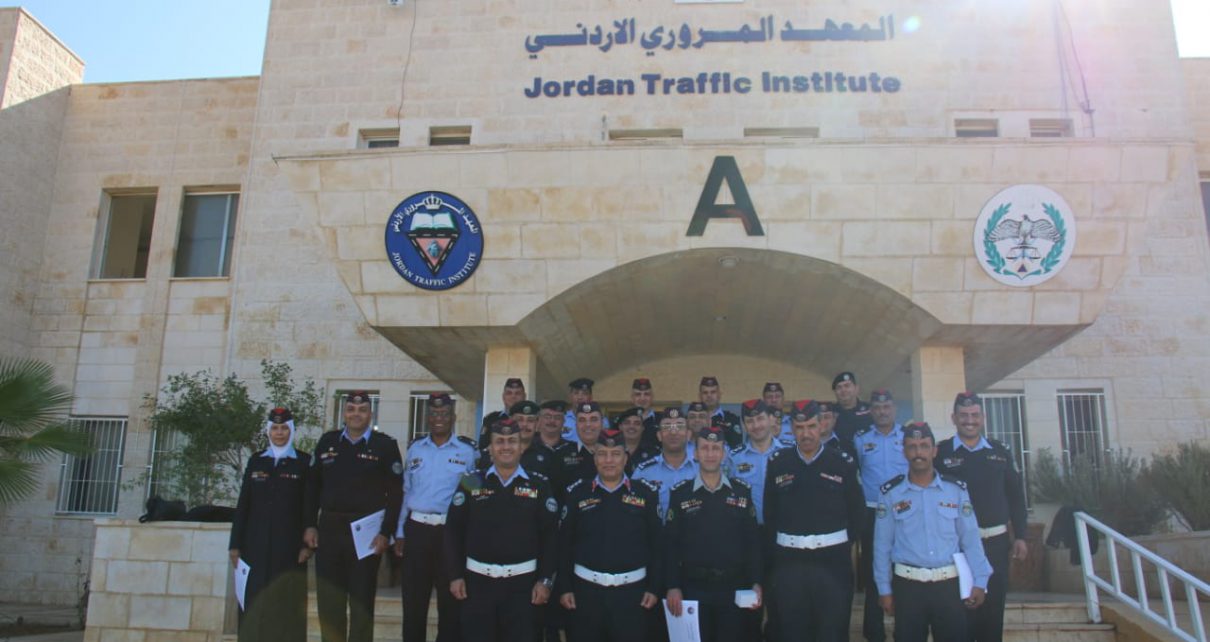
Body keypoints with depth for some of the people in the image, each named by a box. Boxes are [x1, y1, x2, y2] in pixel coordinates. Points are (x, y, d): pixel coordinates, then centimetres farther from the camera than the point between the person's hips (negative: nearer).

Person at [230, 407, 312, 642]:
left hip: (289, 545, -2)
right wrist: (235, 544, 5)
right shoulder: (255, 460, 10)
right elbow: (243, 505, 9)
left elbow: (309, 506, 0)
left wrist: (307, 544, -6)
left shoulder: (304, 462, 2)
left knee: (287, 605, 0)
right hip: (256, 544, 3)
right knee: (253, 604, 4)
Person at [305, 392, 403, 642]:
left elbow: (395, 493, -5)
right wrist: (310, 525, 4)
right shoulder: (327, 441, 8)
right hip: (329, 529, 3)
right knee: (328, 600, 9)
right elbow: (313, 486, 11)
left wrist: (385, 533, -11)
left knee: (362, 601, 5)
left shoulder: (385, 445, -2)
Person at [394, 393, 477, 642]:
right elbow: (406, 492, 14)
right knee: (413, 602, 10)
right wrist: (400, 533, 12)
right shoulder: (415, 448, 9)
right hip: (416, 529, 3)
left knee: (450, 603, 7)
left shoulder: (468, 449, -3)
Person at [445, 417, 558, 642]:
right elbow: (454, 532, 3)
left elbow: (549, 536, -1)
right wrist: (455, 575, -2)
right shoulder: (472, 482, 3)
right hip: (477, 580, 1)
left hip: (523, 583, -1)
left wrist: (545, 580, -6)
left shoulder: (539, 486, 0)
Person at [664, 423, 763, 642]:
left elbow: (752, 541, 5)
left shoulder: (742, 491, 4)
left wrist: (756, 582, -1)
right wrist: (672, 586, -7)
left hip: (734, 587, 1)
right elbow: (671, 543, -1)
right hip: (693, 587, -1)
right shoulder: (680, 493, 0)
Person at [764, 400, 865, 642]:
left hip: (833, 562, -1)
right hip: (789, 563, 1)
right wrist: (777, 547, 4)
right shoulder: (778, 462, 3)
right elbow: (769, 512, 7)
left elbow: (857, 510, 5)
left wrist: (844, 544, 5)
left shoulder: (843, 462, -1)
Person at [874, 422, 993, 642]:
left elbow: (970, 539, 3)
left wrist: (979, 581, -2)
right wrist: (884, 589, 1)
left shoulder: (956, 490, 1)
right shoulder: (890, 493, -1)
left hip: (949, 584, 1)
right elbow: (882, 545, 2)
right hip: (907, 585, 0)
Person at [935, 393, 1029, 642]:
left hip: (995, 541, 3)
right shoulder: (941, 452, -4)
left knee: (994, 607, 11)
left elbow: (1016, 496, 9)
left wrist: (1020, 536, 5)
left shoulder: (1000, 451, 7)